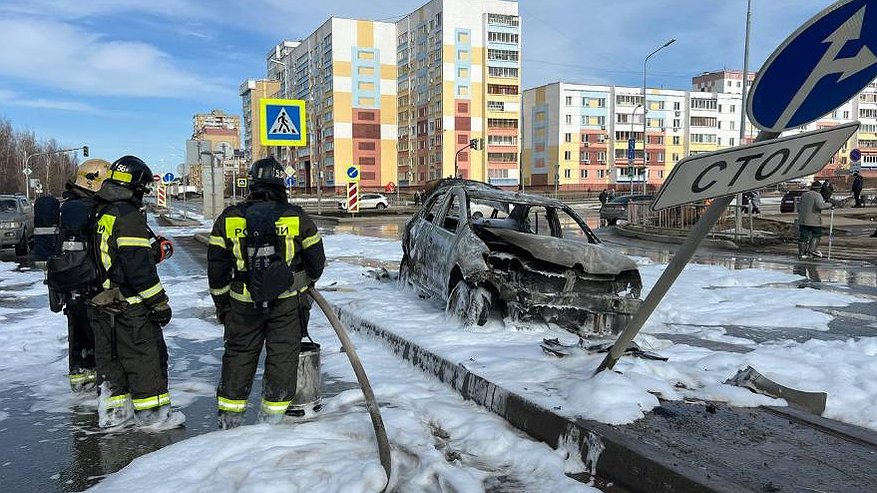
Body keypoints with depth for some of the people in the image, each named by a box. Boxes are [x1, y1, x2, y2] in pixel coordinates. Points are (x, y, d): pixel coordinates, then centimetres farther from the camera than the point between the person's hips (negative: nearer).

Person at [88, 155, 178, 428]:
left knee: (108, 355, 15)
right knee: (146, 355, 2)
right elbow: (139, 266, -21)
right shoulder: (129, 217, -17)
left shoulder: (99, 215, 11)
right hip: (129, 306, -9)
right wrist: (159, 303, -15)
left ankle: (112, 409, 24)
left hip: (101, 302, 9)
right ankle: (152, 410, 10)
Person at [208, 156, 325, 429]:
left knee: (238, 354, 15)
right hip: (288, 302, -1)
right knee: (282, 356, 9)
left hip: (243, 304, 2)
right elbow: (316, 260, 4)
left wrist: (221, 302, 15)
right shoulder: (297, 217, -4)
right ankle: (272, 416, 15)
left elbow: (216, 266, 3)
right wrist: (304, 283, 24)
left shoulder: (228, 218, -1)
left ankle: (229, 416, 24)